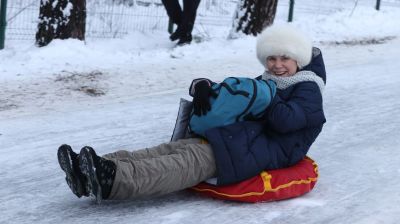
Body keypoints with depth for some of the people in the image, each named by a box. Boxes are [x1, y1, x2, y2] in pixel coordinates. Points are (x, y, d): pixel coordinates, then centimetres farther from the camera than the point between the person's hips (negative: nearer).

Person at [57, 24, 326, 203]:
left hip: (268, 149, -7)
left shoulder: (308, 89, 8)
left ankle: (113, 180, -56)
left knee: (194, 159, -33)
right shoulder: (264, 83, 30)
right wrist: (202, 85, -1)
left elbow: (285, 120, -13)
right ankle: (94, 175, -39)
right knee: (172, 148, -20)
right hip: (239, 137, 8)